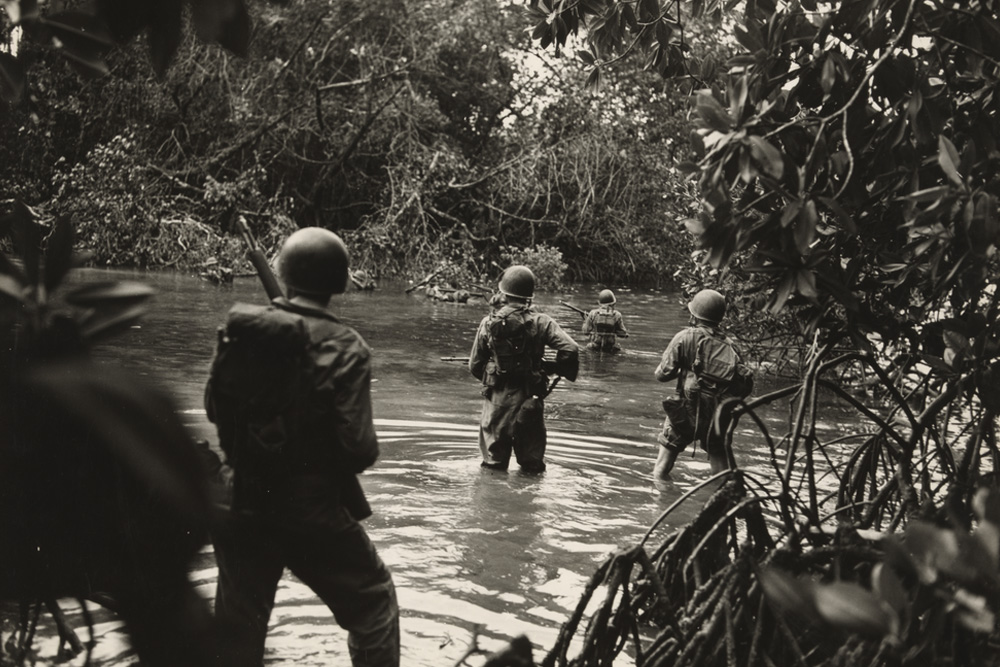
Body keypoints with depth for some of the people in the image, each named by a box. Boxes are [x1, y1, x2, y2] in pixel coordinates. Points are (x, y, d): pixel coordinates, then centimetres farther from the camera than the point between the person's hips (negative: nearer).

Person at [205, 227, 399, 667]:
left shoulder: (240, 327, -5)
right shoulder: (345, 348, -16)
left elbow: (214, 408, 7)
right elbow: (359, 449, -18)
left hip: (242, 509, 4)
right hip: (317, 515, -4)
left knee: (237, 625, 20)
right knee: (373, 605, 19)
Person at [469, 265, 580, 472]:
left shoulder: (489, 323, -4)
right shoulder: (540, 322, -9)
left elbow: (475, 365, 1)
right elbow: (570, 348, -17)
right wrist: (560, 370, 2)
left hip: (497, 396, 1)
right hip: (529, 398, -1)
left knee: (494, 457, 15)